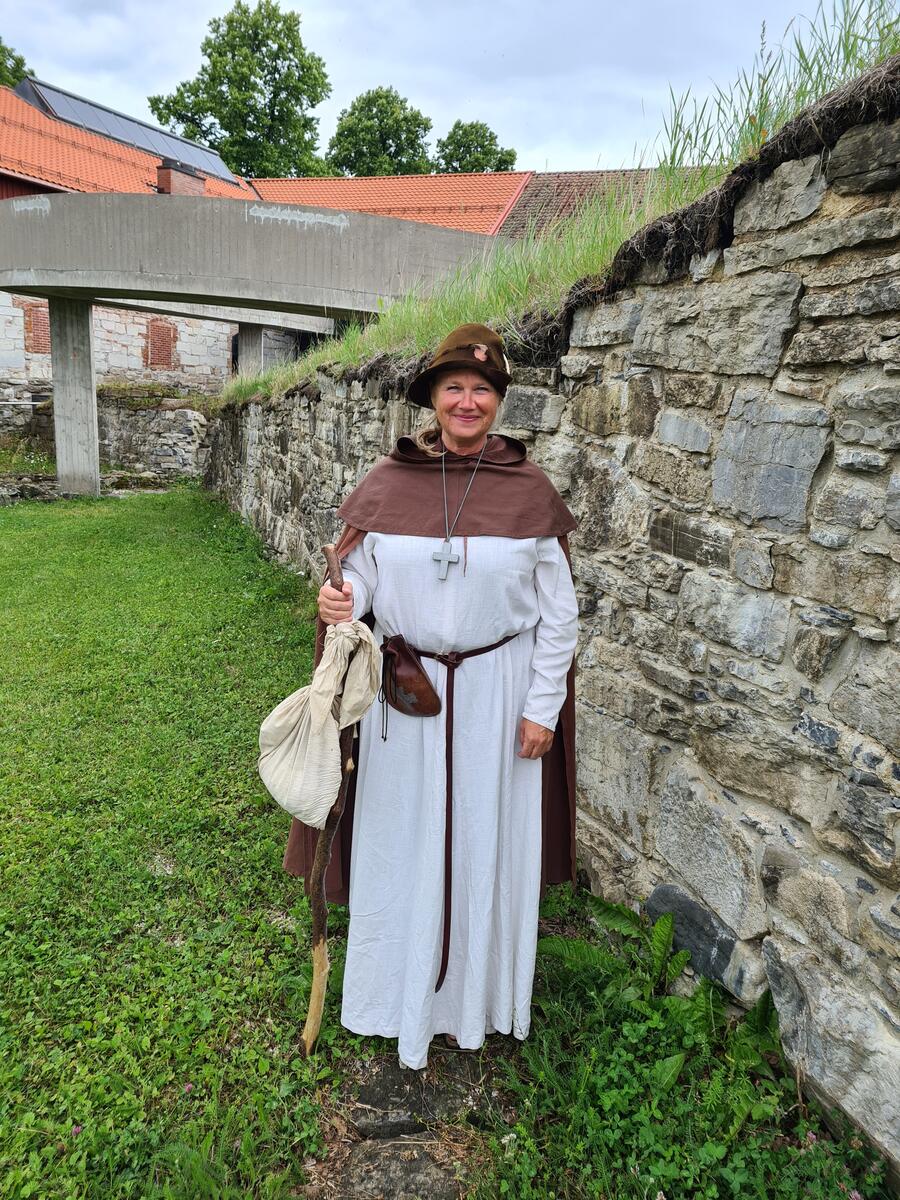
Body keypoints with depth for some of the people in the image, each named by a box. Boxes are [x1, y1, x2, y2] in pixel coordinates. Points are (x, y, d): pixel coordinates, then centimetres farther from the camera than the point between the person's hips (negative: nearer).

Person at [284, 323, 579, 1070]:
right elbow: (360, 574, 5)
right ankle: (400, 990, 39)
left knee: (484, 842, 13)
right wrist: (340, 602, -18)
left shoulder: (528, 490, -6)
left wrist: (542, 707, -5)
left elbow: (559, 612, -2)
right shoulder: (389, 482, -3)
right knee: (401, 839, 13)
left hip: (495, 693, -1)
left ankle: (475, 996, 38)